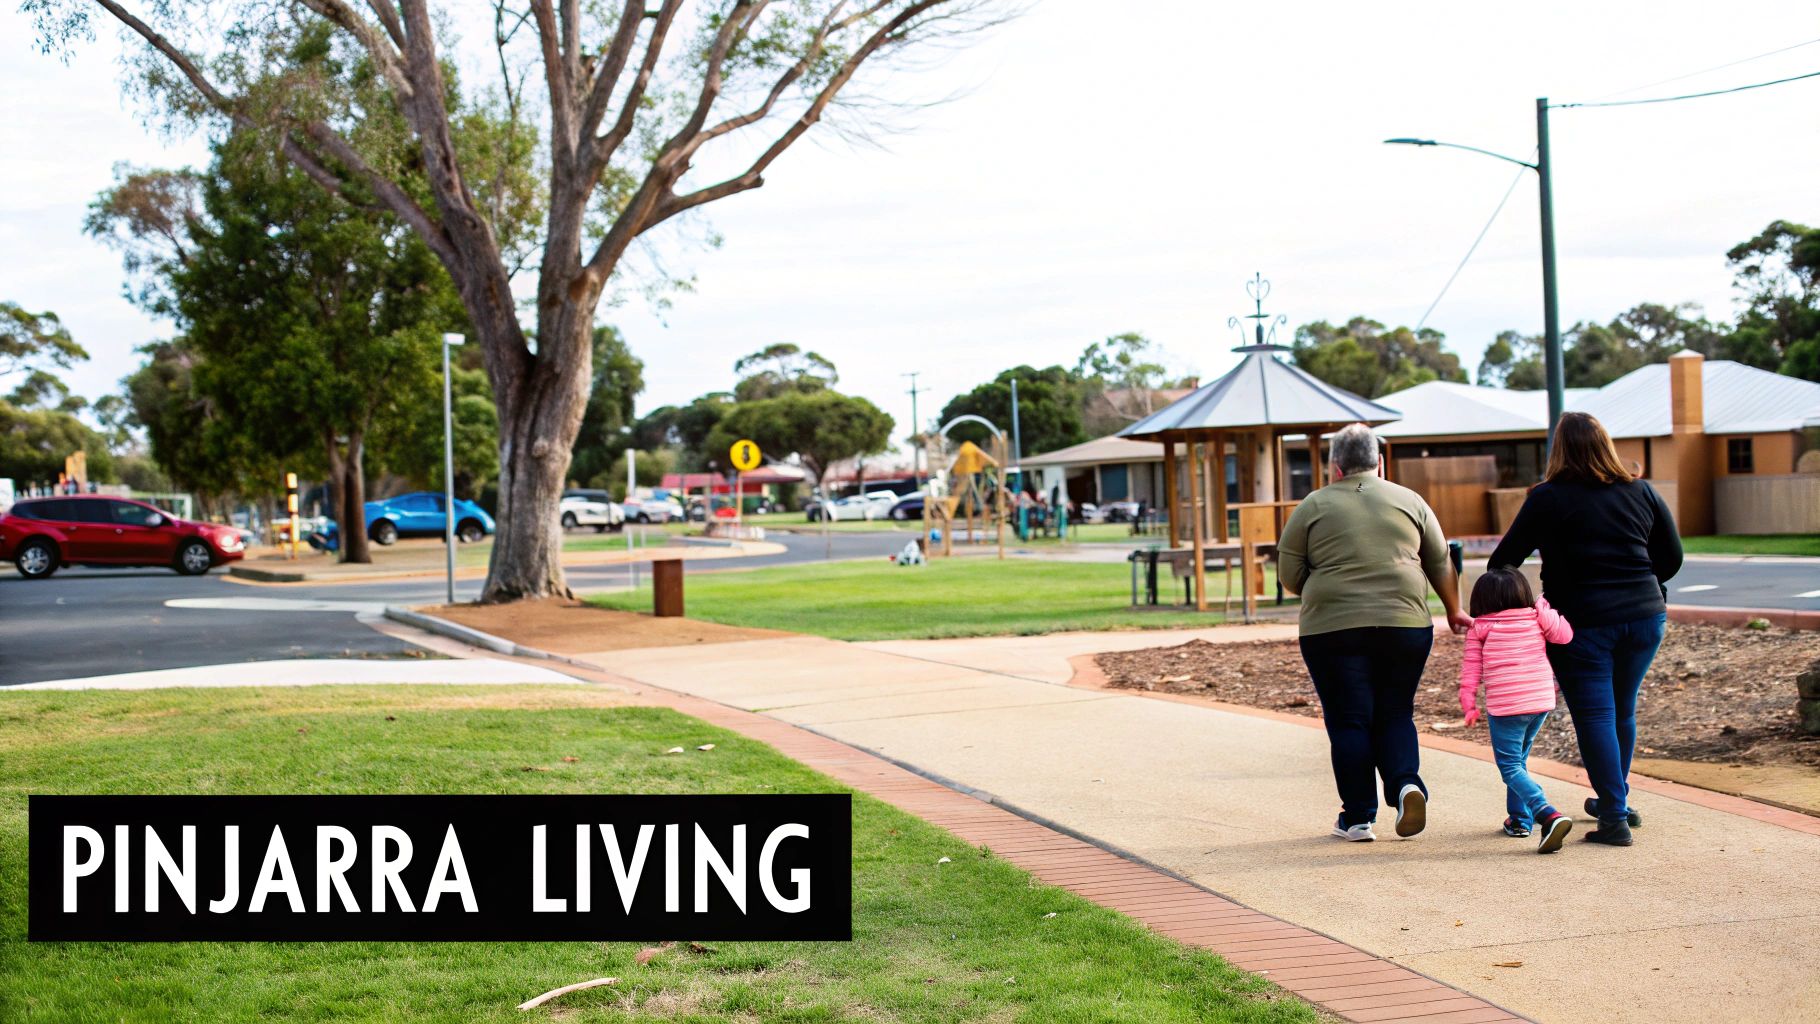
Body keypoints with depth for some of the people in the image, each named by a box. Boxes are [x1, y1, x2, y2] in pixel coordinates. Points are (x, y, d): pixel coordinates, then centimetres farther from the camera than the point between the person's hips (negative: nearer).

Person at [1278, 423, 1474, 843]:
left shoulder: (1312, 507, 4)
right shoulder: (1409, 501, 9)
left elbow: (1289, 575, 5)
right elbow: (1441, 565, 14)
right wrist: (1454, 611, 26)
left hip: (1333, 629, -2)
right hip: (1404, 623, 2)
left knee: (1348, 721, 5)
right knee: (1395, 714, 14)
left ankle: (1357, 817, 7)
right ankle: (1407, 782, -9)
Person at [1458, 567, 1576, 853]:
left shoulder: (1479, 629, 1)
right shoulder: (1537, 617, 6)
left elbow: (1471, 670, 0)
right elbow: (1564, 634, -3)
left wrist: (1469, 704, 6)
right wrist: (1548, 608, 12)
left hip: (1504, 706, -5)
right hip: (1542, 701, 5)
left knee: (1510, 766, -4)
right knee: (1519, 759, 23)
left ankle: (1549, 814, -25)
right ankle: (1520, 818, 25)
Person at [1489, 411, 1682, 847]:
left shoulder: (1548, 498, -6)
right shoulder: (1642, 493, 6)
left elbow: (1506, 557, -5)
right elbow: (1671, 557, 11)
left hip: (1583, 622, -5)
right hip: (1644, 616, 5)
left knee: (1594, 715, -1)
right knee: (1622, 711, 19)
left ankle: (1615, 818, -4)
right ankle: (1615, 801, 33)